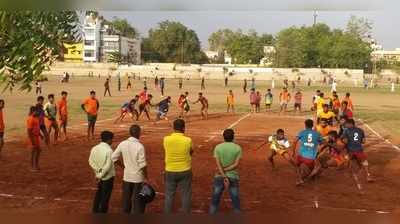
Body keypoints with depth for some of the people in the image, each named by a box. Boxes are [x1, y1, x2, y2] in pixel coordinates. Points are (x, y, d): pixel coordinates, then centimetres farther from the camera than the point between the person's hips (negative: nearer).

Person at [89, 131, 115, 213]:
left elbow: (91, 161, 1)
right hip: (108, 176, -7)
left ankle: (95, 211, 31)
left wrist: (98, 171, -2)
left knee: (98, 193, 22)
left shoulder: (94, 148, -3)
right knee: (105, 196, 6)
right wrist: (101, 175, -14)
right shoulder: (109, 150, -22)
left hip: (98, 175, 7)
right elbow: (108, 166, -24)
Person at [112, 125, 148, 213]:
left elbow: (113, 157, 2)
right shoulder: (140, 146, -18)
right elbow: (142, 164, -17)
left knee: (126, 200, 17)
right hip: (138, 178, -5)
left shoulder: (123, 144, -3)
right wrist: (146, 178, -7)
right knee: (138, 202, 6)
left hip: (127, 177, 5)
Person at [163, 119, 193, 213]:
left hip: (170, 171, 1)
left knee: (169, 195, 14)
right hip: (185, 171, -1)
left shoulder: (166, 139, -11)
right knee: (186, 195, 11)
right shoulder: (187, 140, -14)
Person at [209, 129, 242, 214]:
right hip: (233, 178, 0)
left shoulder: (217, 147, -2)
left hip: (219, 177, 1)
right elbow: (236, 165, -12)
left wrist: (224, 177, -18)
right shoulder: (238, 148, -3)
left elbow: (218, 164, -12)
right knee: (236, 202, 10)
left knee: (214, 201, 12)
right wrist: (225, 170, -10)